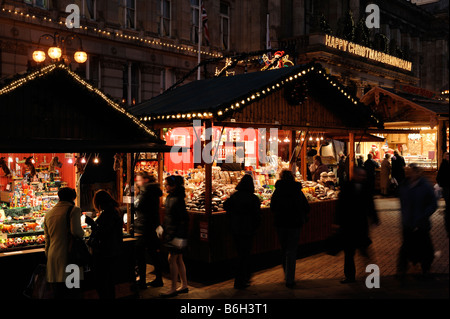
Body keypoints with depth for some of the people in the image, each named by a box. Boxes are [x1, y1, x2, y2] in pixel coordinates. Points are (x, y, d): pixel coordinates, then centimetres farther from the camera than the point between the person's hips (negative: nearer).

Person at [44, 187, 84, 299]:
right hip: (68, 256, -6)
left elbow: (47, 240, 20)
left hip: (52, 257, 6)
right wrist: (82, 233, 1)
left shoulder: (48, 213, 15)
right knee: (72, 294, -2)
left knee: (58, 295, 11)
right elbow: (75, 230, -20)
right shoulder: (74, 210, -5)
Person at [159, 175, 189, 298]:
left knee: (172, 259, -5)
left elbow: (184, 219, -20)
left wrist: (179, 236, -21)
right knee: (178, 259, 14)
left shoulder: (178, 200, -18)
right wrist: (164, 228, 21)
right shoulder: (169, 198, 10)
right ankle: (184, 285, 23)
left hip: (177, 234, -9)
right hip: (170, 232, 9)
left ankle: (173, 289, 4)